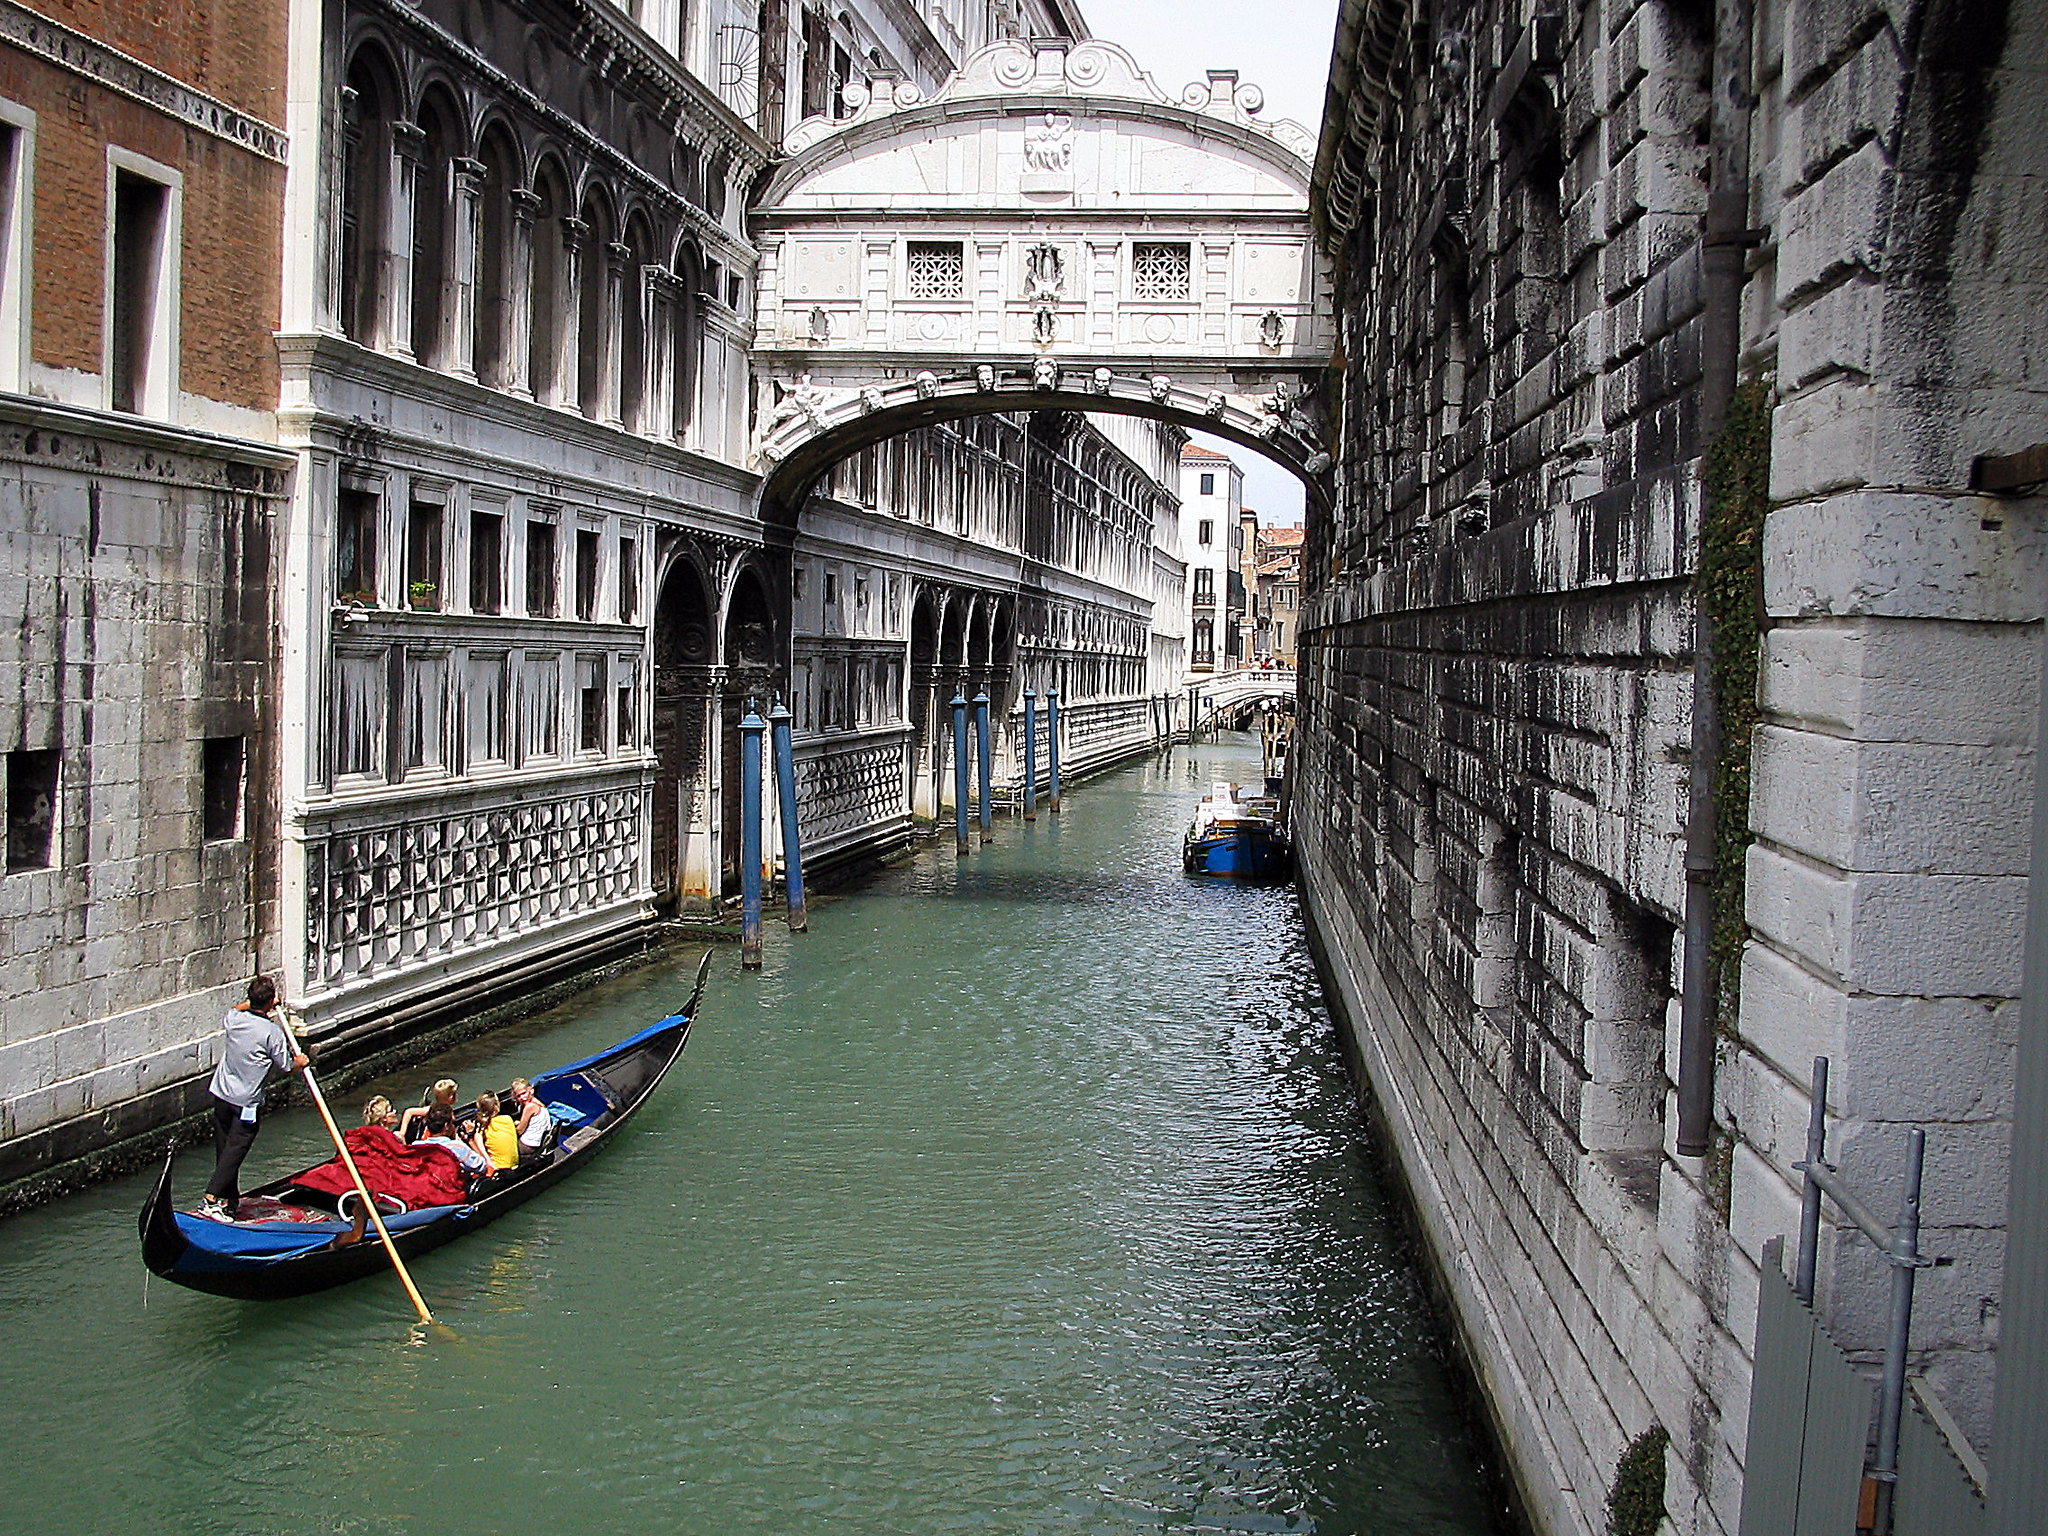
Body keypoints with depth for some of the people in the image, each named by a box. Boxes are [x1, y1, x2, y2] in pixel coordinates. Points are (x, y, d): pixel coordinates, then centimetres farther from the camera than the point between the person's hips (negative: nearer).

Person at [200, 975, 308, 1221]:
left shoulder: (234, 1018, -2)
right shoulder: (273, 1032, -17)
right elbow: (285, 1067, -5)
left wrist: (251, 1002, 33)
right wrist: (300, 1062, 16)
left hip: (221, 1094, 6)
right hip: (247, 1103, -6)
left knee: (224, 1149, 13)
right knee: (235, 1152, -5)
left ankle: (230, 1201, 23)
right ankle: (211, 1200, -14)